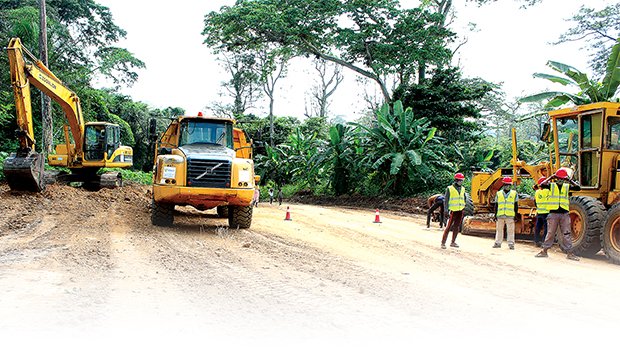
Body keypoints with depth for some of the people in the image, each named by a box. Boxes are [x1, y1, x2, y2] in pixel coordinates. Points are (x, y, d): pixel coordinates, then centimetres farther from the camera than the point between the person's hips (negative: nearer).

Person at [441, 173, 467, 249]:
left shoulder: (462, 189, 11)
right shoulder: (450, 189, -5)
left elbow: (464, 199, 20)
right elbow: (446, 200, -6)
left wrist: (464, 208, 14)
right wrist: (446, 211, -12)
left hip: (460, 211, 5)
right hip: (453, 211, -5)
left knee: (456, 228, 8)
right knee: (448, 227, -7)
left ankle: (453, 242, 17)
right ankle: (443, 243, -3)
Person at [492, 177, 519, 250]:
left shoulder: (514, 194, 7)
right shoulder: (498, 194, 10)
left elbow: (516, 206, 8)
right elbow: (496, 205, 12)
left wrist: (516, 215, 2)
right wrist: (495, 215, 7)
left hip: (510, 216, -2)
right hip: (500, 215, 2)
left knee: (510, 230, -2)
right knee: (499, 229, 7)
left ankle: (511, 244, 2)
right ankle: (498, 243, 15)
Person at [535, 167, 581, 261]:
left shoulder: (567, 186, 9)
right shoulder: (551, 185, 2)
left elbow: (578, 188, -1)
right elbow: (542, 185, -16)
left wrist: (570, 181, -5)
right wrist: (550, 177, -10)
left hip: (564, 214, 2)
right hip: (553, 213, -2)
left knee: (567, 234, 3)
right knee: (550, 233, 4)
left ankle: (570, 253, 7)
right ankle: (544, 251, 13)